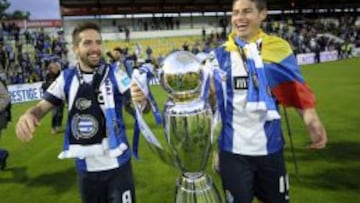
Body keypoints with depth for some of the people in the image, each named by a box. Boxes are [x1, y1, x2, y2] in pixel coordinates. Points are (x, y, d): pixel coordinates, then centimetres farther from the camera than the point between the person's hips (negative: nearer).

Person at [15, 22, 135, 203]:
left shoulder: (114, 74, -8)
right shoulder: (66, 78, -2)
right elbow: (42, 107, 2)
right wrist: (28, 115, -22)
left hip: (117, 163, -2)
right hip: (86, 166, 3)